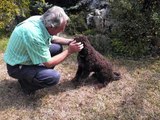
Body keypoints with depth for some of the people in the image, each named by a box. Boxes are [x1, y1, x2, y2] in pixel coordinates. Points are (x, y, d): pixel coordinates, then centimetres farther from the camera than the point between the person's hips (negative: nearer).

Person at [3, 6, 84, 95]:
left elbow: (52, 38, 10)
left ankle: (40, 73, 13)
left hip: (27, 57, 9)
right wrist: (69, 51, -18)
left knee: (58, 48, 4)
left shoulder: (40, 20, -12)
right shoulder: (34, 35, -36)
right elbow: (48, 63, -25)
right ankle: (26, 82, 1)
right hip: (17, 67, -8)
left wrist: (69, 41, -3)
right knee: (54, 77, -25)